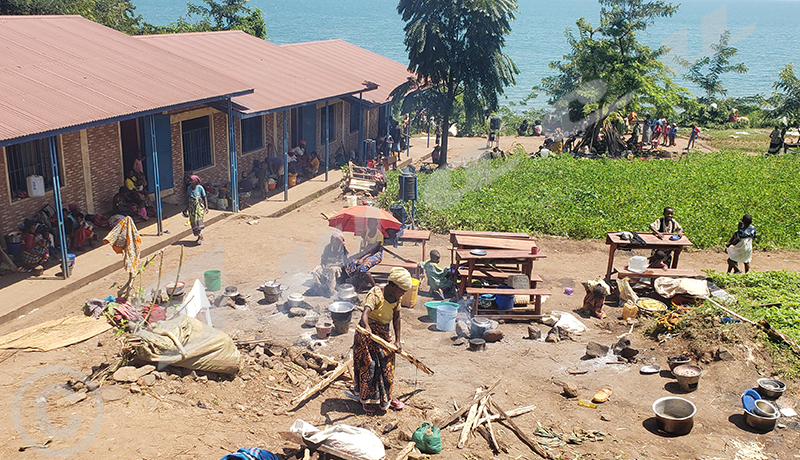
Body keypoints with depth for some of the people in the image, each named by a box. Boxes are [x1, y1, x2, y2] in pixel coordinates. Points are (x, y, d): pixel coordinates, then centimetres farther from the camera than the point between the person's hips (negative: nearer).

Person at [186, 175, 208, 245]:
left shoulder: (200, 188, -8)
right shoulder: (189, 188, 4)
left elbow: (205, 197, -4)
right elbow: (187, 199, 12)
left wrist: (206, 207, -9)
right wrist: (187, 208, 13)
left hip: (199, 206, -4)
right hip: (192, 207, 5)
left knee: (198, 220, -17)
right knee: (193, 222, 4)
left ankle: (200, 235, -17)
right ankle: (199, 236, 14)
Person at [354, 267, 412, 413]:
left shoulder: (396, 298, -4)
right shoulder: (376, 294, -25)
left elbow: (396, 318, 5)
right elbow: (365, 313, -39)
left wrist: (397, 340, 3)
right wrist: (366, 327, -59)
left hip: (384, 333, 7)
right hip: (369, 333, -6)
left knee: (387, 365, 12)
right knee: (368, 366, 1)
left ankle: (387, 397, 29)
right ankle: (366, 399, 18)